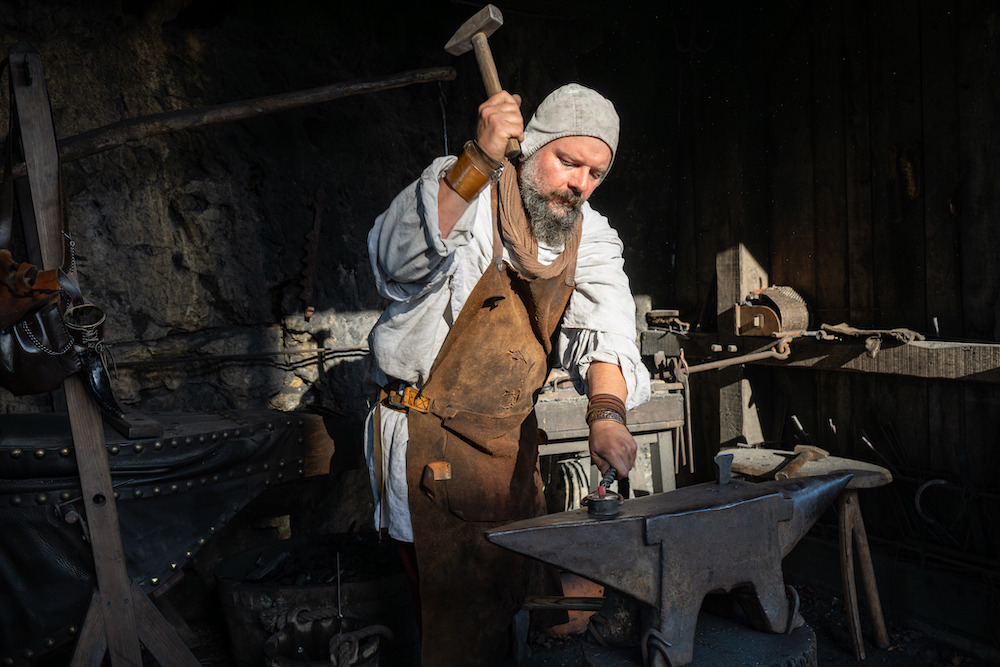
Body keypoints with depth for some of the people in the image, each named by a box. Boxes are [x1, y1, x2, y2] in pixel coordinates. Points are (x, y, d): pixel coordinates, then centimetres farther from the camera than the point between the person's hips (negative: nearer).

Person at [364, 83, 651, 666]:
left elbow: (604, 328, -10)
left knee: (518, 591, 20)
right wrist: (480, 160, -38)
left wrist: (607, 411, -30)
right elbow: (397, 258, -30)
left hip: (512, 438, 6)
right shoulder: (460, 189, -11)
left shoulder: (592, 238, 4)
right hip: (428, 437, -5)